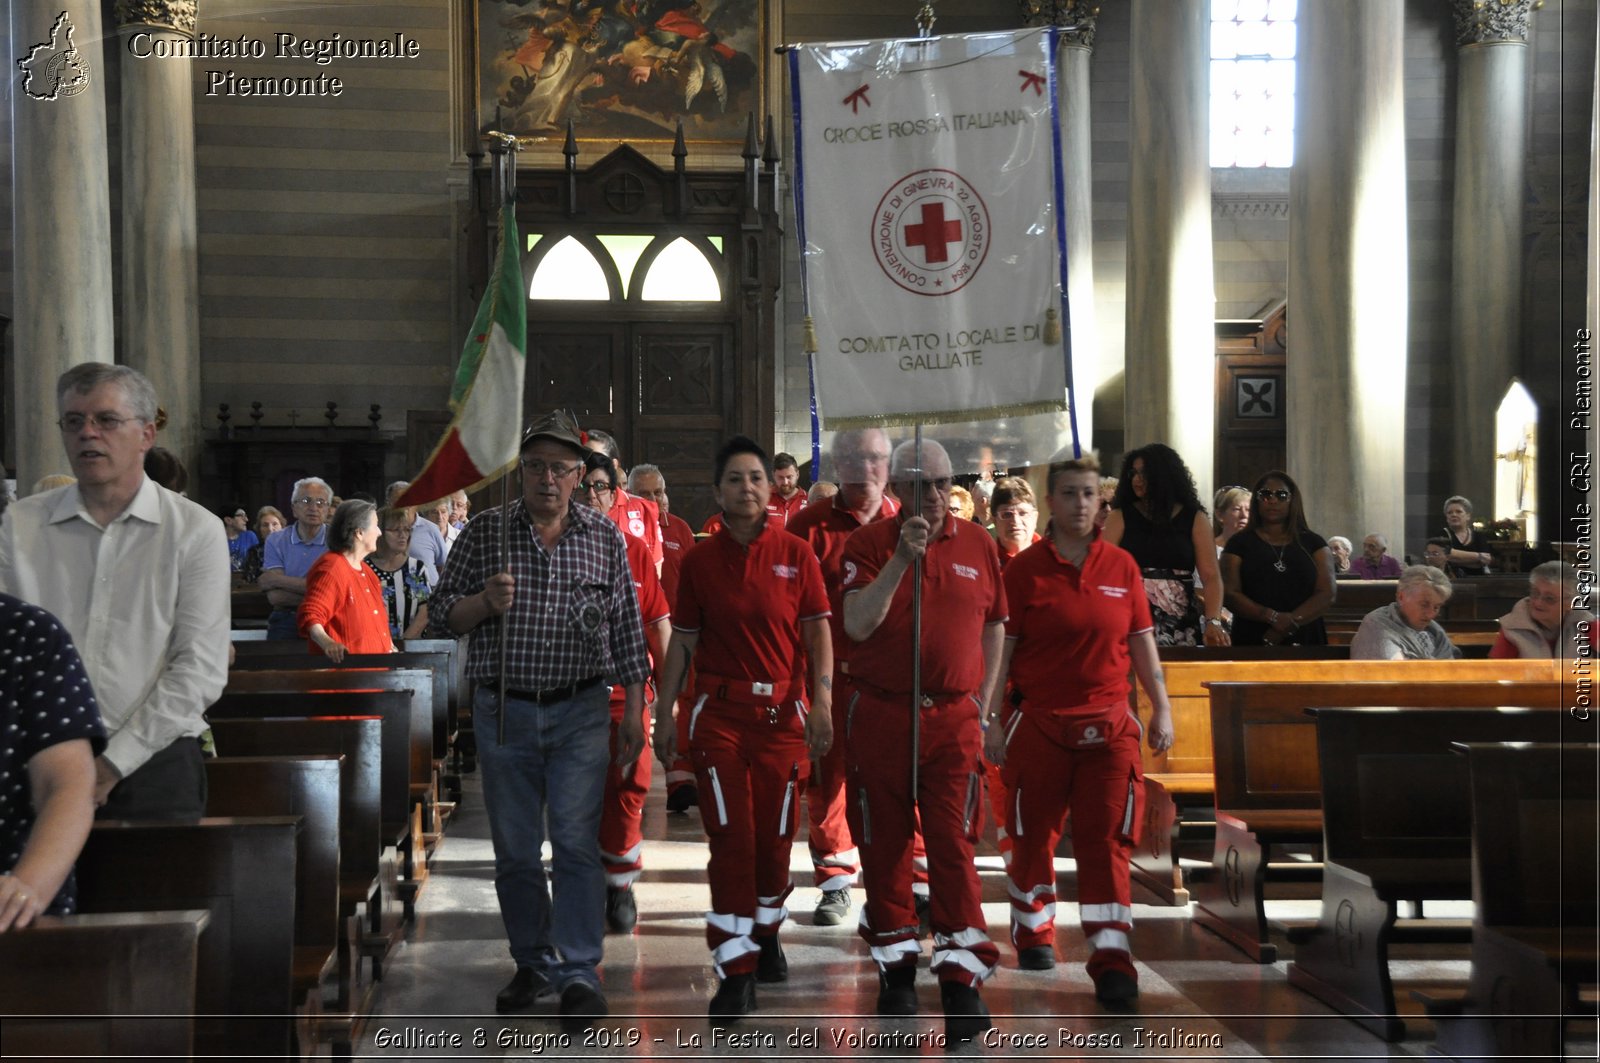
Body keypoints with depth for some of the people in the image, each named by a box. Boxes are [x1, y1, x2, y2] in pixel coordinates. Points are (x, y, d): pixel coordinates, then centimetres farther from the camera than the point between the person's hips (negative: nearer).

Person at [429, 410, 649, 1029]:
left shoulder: (605, 539, 4)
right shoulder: (485, 532, 3)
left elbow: (626, 634, 7)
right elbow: (442, 616, 5)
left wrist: (634, 716, 4)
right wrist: (485, 601, -15)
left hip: (580, 711, -1)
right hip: (503, 711, 1)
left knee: (576, 844, -6)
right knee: (514, 850, 9)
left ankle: (580, 974, -1)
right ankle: (534, 964, 23)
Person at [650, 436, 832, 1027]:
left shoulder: (794, 554, 2)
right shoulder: (700, 560, 5)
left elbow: (818, 632, 0)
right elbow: (683, 642, 8)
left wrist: (822, 701, -11)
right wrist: (663, 715, 6)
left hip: (784, 713, 0)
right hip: (719, 714, 0)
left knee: (775, 838, 7)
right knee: (731, 838, -6)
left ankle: (766, 931, 35)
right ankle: (736, 973, -2)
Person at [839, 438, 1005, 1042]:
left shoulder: (978, 545, 7)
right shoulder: (869, 544, 0)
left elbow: (993, 628, 15)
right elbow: (857, 625, -14)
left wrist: (979, 706, 11)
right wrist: (901, 559, -22)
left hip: (953, 719, 0)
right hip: (880, 715, 0)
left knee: (953, 844, -7)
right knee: (885, 846, 7)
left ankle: (962, 980, -3)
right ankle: (896, 968, 22)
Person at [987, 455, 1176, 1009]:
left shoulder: (1121, 566, 6)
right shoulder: (1025, 569, -2)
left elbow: (1142, 641, 10)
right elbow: (1001, 649, -2)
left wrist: (1161, 708, 5)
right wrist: (992, 721, -5)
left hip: (1109, 724, 1)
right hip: (1039, 723, -1)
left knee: (1106, 840, -5)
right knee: (1033, 835, 10)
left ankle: (1112, 962, -4)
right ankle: (1034, 932, 33)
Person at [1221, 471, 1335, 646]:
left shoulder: (1313, 543, 11)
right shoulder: (1239, 543, 7)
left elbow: (1327, 594, 1)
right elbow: (1231, 594, -3)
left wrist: (1291, 622, -14)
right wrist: (1273, 617, -18)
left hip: (1306, 640, 1)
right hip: (1252, 641, -1)